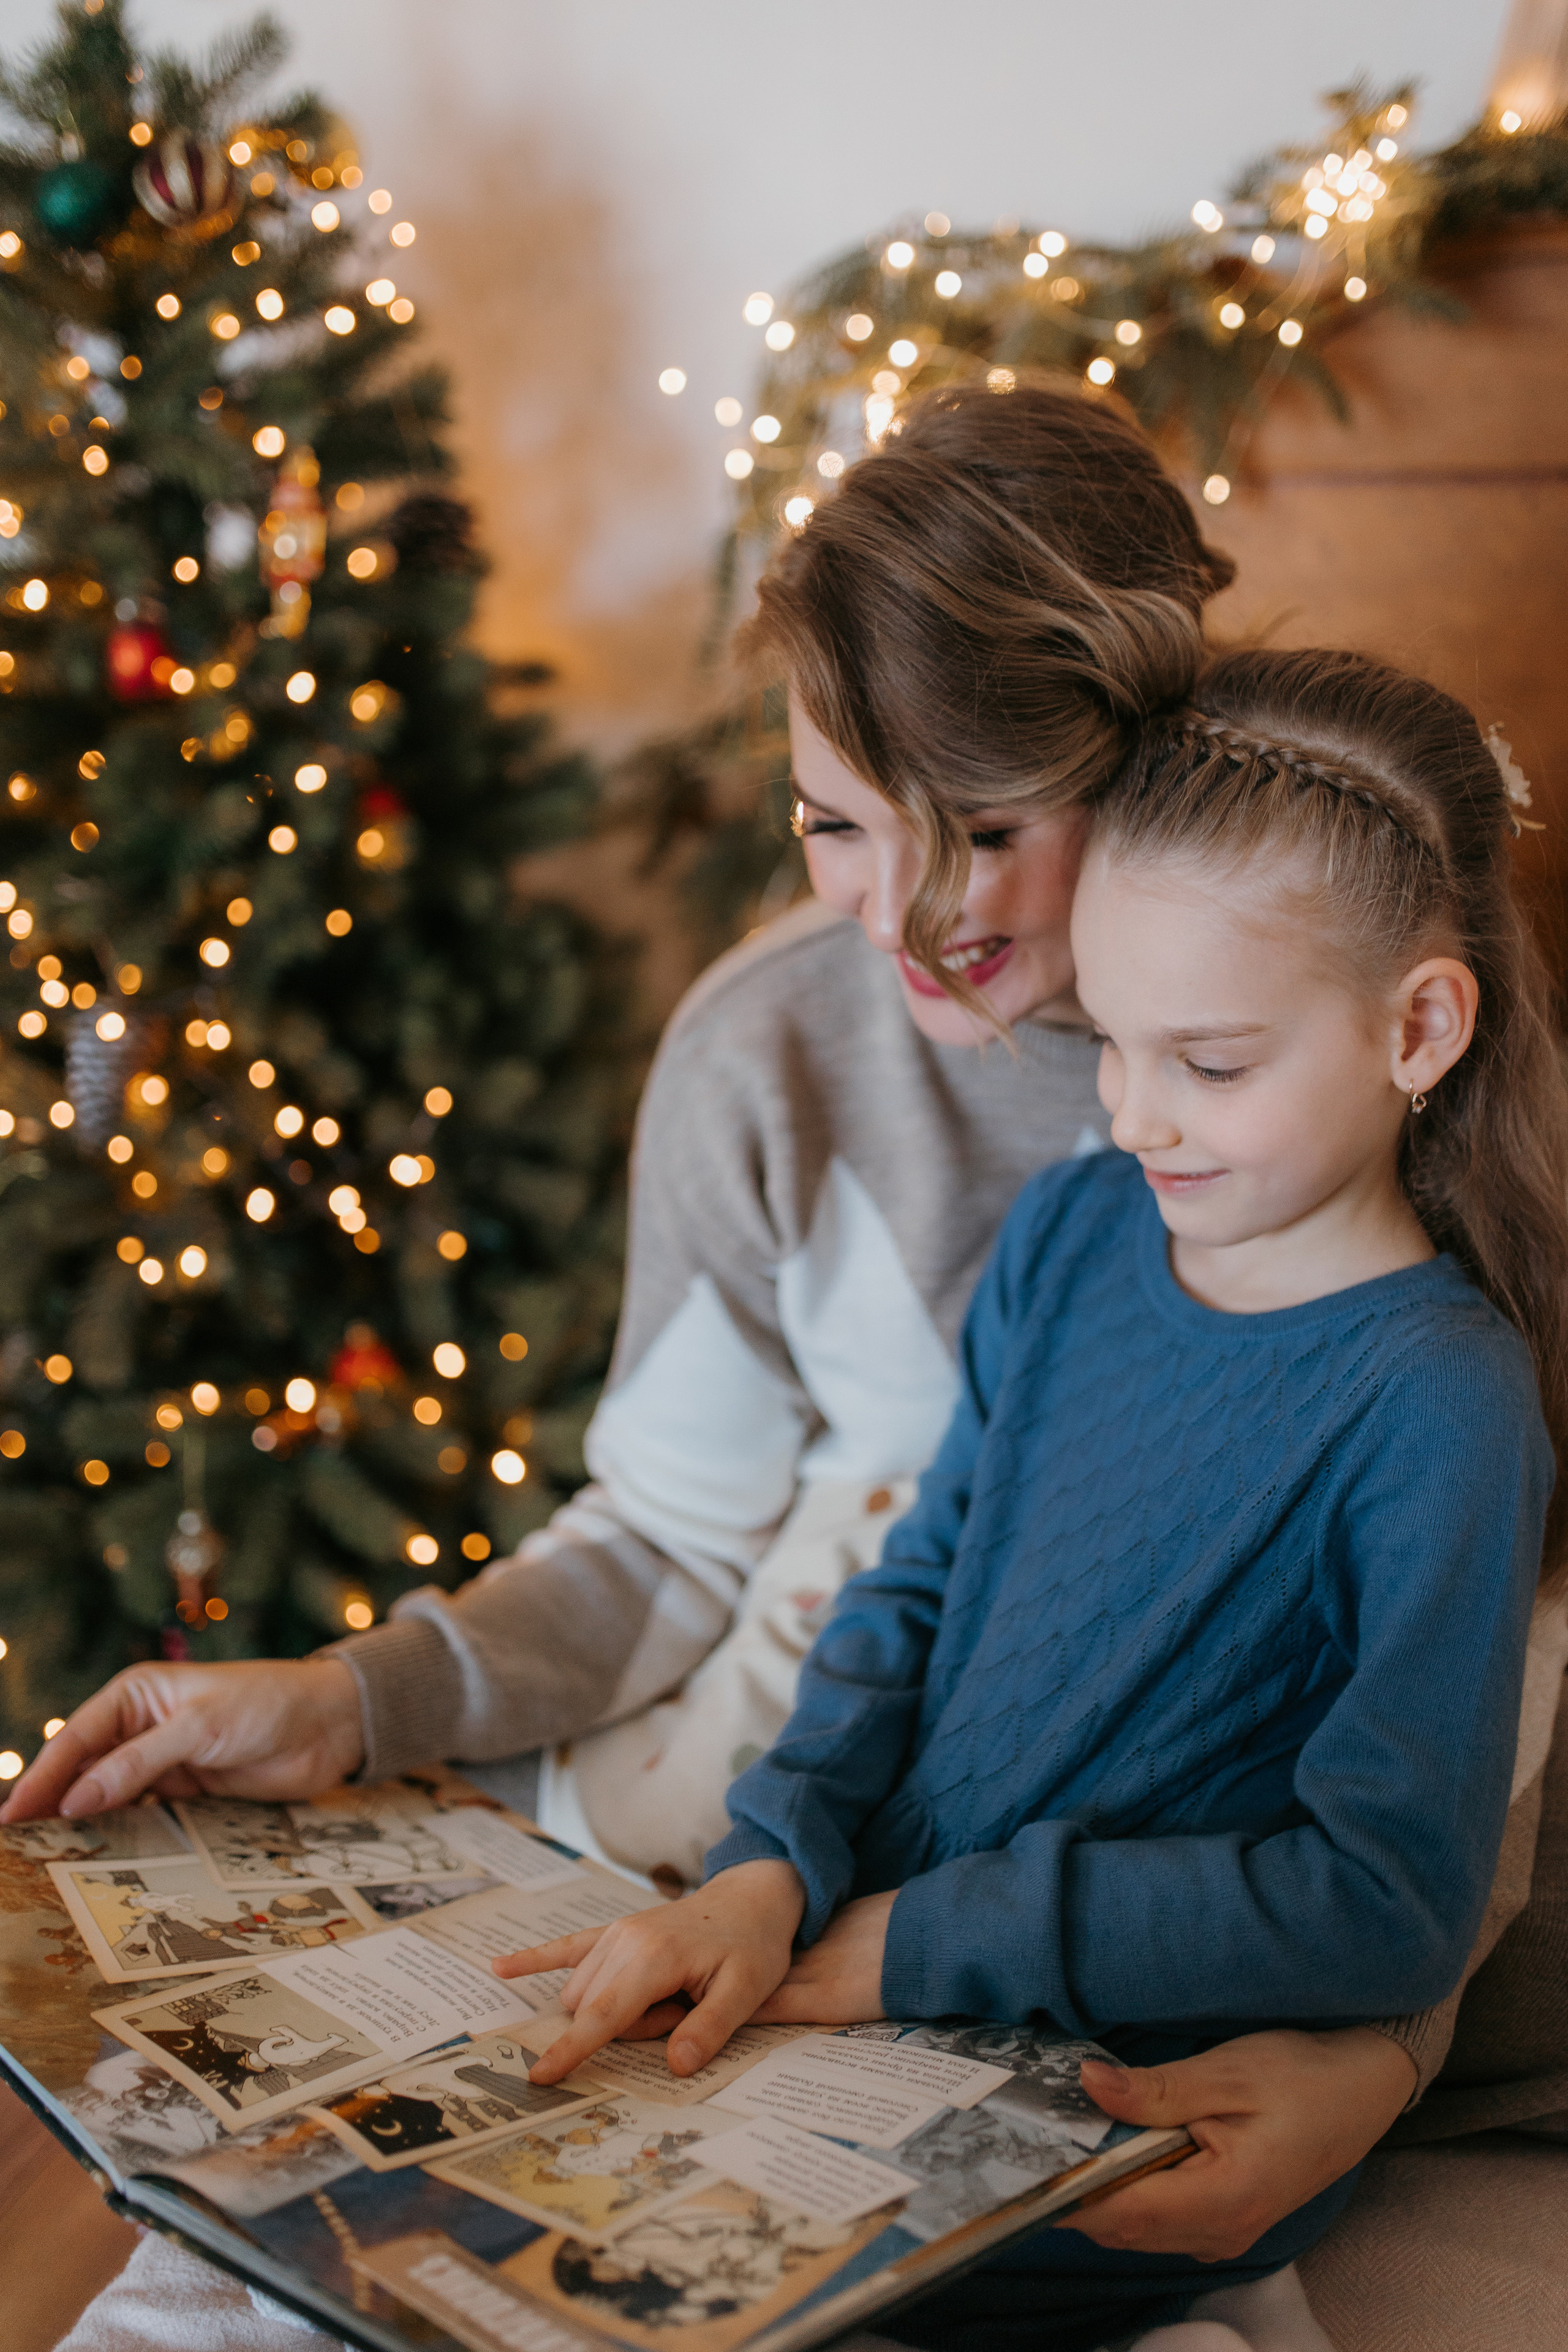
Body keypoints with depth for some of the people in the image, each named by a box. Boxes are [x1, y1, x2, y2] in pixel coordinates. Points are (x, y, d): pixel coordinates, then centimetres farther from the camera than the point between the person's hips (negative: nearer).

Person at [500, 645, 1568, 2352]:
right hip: (877, 1977, 6)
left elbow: (1385, 1905, -18)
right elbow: (921, 1585, 8)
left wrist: (935, 1944, -17)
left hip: (1144, 2138, -6)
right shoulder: (1072, 1233, 2)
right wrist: (770, 1873, -9)